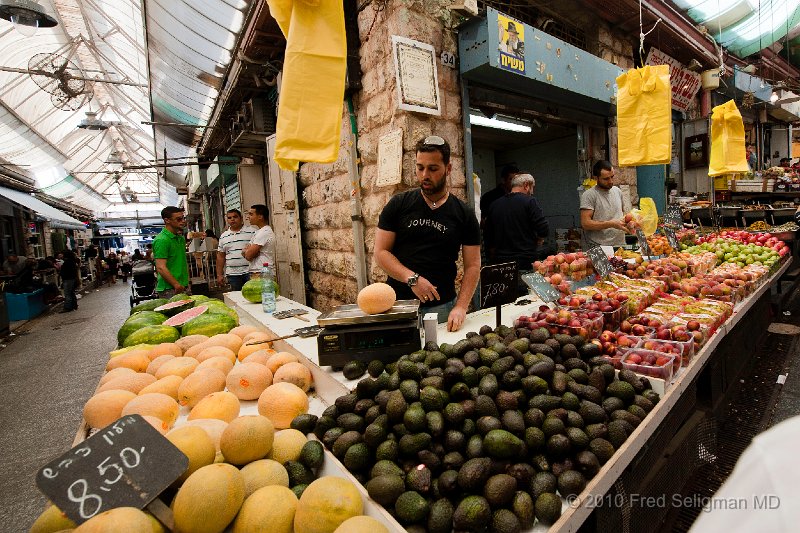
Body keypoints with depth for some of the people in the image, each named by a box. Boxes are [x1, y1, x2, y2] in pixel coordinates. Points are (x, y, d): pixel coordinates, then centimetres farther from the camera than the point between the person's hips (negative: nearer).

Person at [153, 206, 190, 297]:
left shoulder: (181, 238, 14)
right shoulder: (161, 240, -13)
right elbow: (161, 268, -20)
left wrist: (186, 282, 16)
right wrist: (177, 285, -24)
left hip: (184, 287, 8)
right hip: (169, 290, -8)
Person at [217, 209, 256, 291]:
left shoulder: (252, 231, 0)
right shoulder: (223, 236, 13)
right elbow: (220, 256, 15)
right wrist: (219, 275, 10)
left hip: (250, 273, -4)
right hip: (232, 274, 4)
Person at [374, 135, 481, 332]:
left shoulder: (464, 214, 2)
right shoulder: (398, 204, 1)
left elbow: (472, 266, 1)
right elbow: (381, 252, -2)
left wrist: (461, 307, -11)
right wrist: (412, 278, -16)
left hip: (441, 307, 1)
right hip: (397, 302, 0)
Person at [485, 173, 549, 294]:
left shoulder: (495, 205, 9)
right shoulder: (529, 201, -5)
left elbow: (488, 238, 14)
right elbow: (544, 229, -12)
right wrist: (537, 240, 9)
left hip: (500, 262, 5)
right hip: (525, 263, -5)